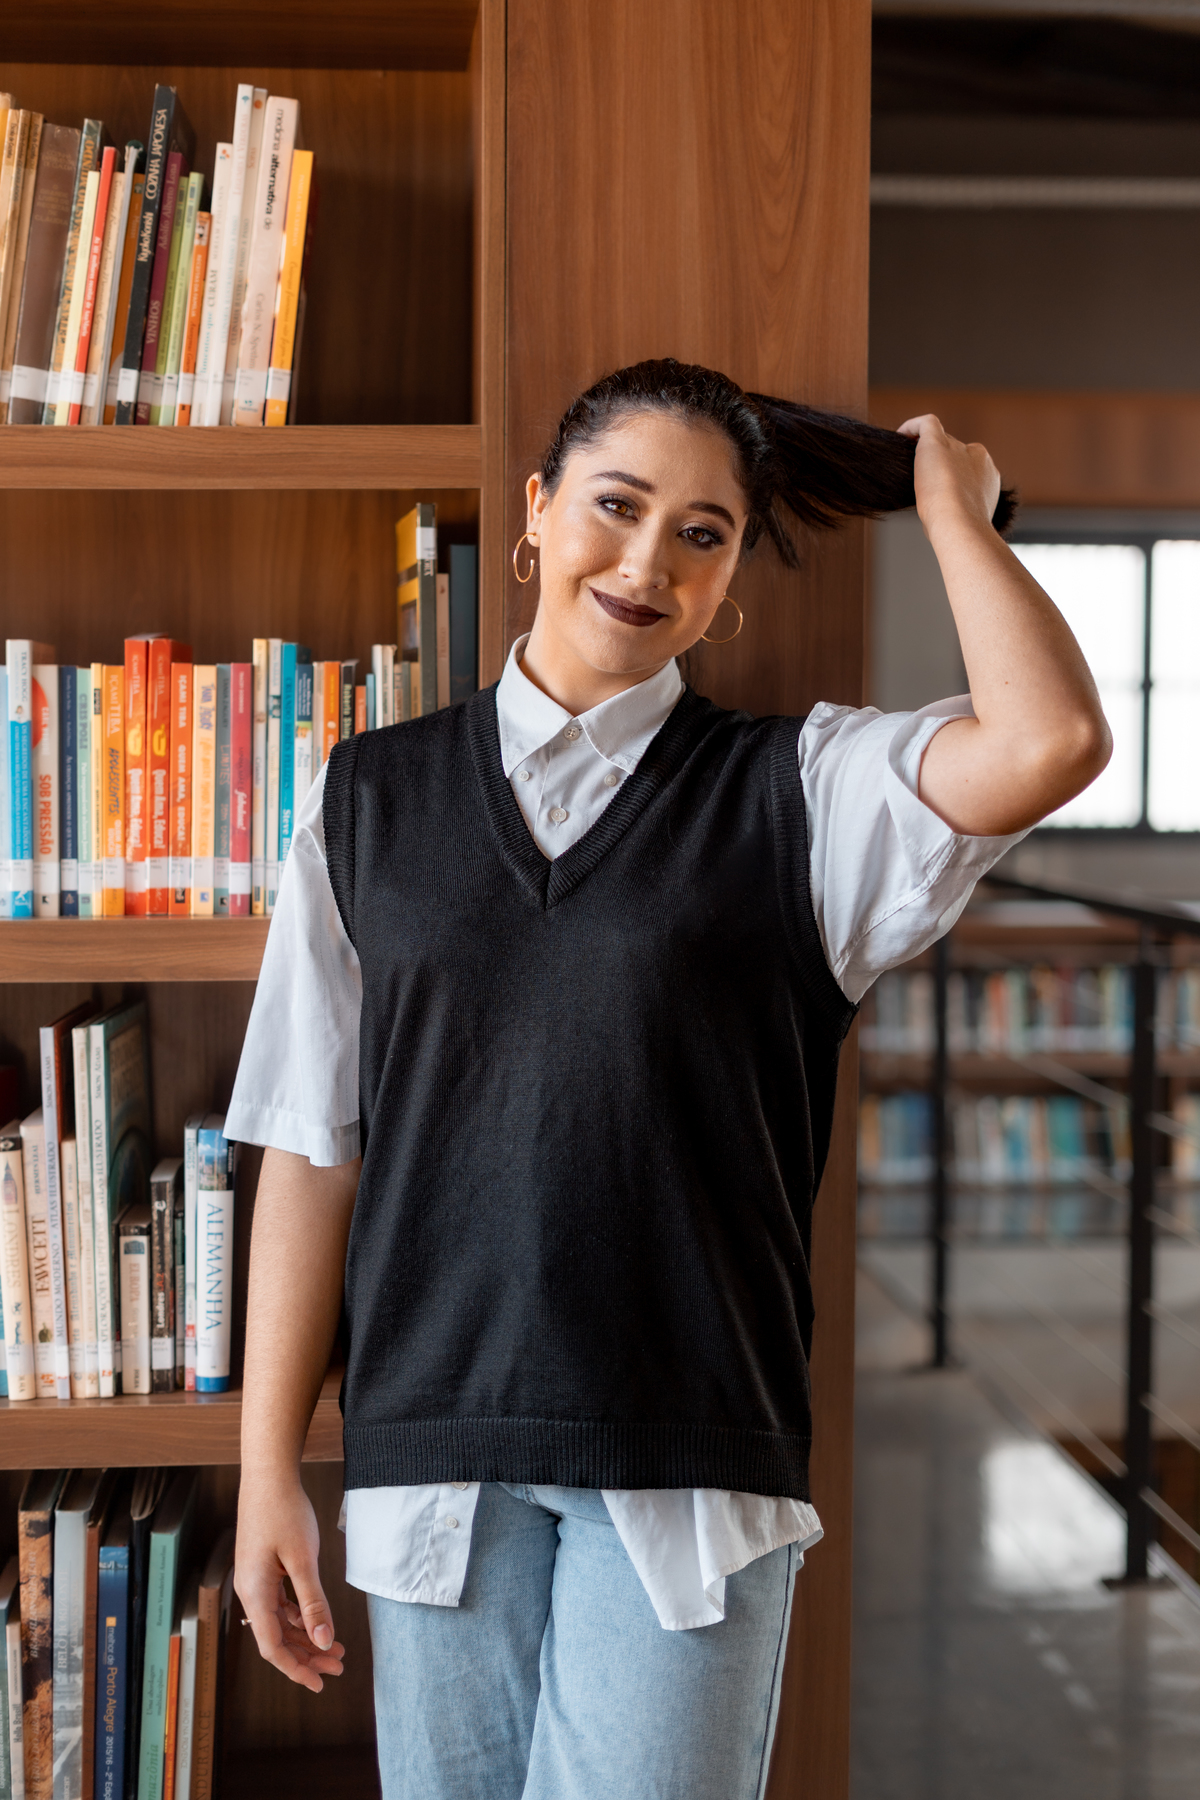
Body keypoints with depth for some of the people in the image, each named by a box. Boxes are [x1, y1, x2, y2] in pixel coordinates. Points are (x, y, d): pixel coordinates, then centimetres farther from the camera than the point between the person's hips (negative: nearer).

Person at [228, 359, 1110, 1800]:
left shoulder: (796, 797, 3)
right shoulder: (372, 799, 8)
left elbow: (1052, 741, -16)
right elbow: (312, 1144, 7)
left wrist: (950, 501, -1)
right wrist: (267, 1467, 5)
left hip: (690, 1461, -1)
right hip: (434, 1449, 2)